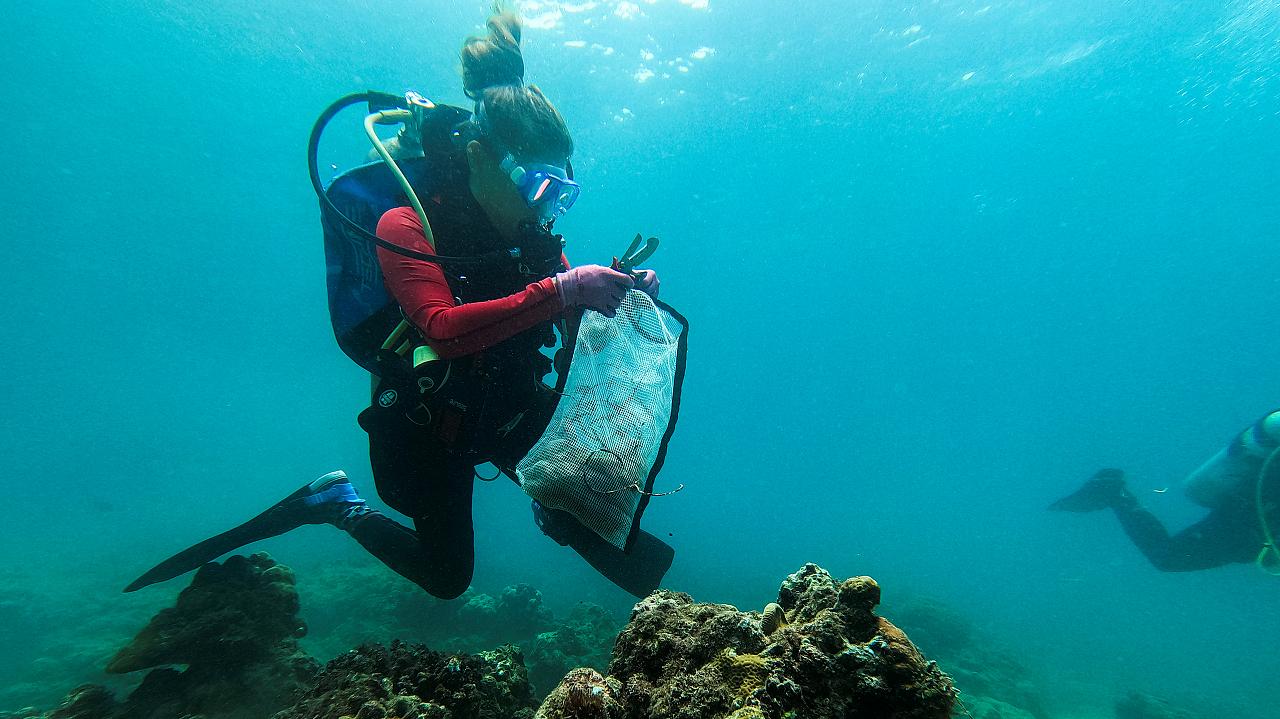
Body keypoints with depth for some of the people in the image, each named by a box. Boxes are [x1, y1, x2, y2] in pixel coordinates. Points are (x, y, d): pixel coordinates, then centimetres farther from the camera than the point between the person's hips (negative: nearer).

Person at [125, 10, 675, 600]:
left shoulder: (531, 233, -7)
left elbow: (577, 322, -3)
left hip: (516, 408, 5)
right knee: (448, 577, 12)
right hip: (429, 419, -4)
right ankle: (339, 507, 34)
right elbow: (445, 329, -39)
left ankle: (550, 512, 34)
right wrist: (559, 291, -46)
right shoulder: (407, 227, -22)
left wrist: (616, 292, -24)